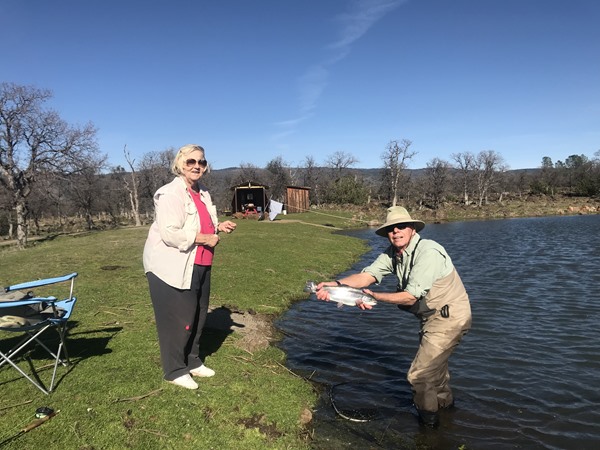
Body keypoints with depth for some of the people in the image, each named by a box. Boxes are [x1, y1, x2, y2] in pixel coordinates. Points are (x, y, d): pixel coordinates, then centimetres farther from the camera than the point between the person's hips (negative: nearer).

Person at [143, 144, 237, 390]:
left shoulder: (203, 194, 12)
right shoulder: (169, 193, -16)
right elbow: (170, 233, -26)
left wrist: (219, 226, 5)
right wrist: (204, 239, -21)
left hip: (198, 266, 9)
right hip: (171, 267, -9)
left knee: (198, 316, 17)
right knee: (177, 319, 1)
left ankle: (192, 362, 35)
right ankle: (175, 370, 20)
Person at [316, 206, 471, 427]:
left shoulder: (428, 252, -27)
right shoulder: (393, 253, -2)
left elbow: (410, 297, -29)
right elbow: (367, 275, -16)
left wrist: (374, 296, -22)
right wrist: (335, 284, -31)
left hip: (450, 316, -9)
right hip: (433, 317, 9)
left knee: (419, 374, -3)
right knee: (433, 361, 29)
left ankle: (428, 419, 24)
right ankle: (444, 400, 56)